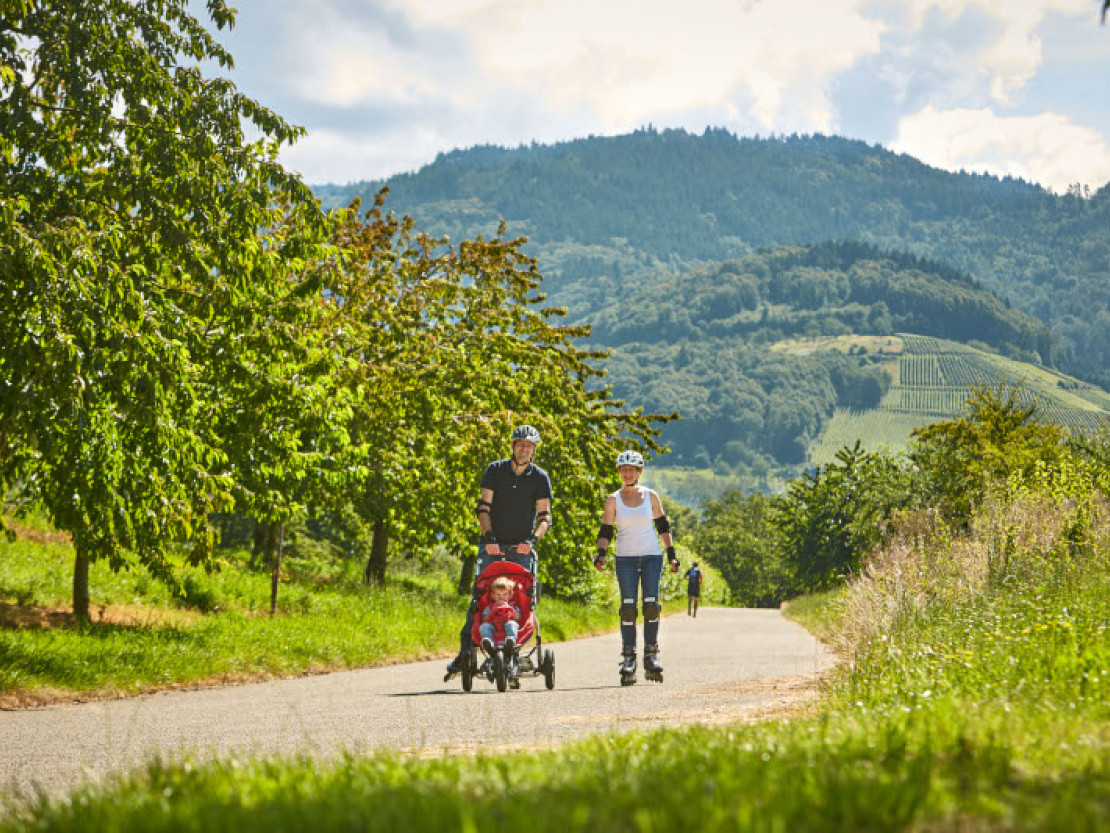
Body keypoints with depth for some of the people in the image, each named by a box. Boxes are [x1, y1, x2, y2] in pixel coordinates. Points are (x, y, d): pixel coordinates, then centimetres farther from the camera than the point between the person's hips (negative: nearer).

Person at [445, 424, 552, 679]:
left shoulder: (540, 478, 0)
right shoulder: (495, 470, 0)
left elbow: (545, 516, -5)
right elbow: (483, 507, -5)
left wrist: (532, 539, -23)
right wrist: (488, 537, -20)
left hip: (521, 546, 0)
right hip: (493, 543, 0)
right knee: (479, 596, -7)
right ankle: (465, 651, -4)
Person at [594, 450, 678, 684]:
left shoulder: (651, 496, 6)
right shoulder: (613, 500, 4)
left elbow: (663, 526, 14)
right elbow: (605, 531, 3)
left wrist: (671, 553, 10)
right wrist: (601, 553, -13)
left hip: (652, 555, 1)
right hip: (625, 558, -1)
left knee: (651, 605, -7)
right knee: (628, 607, -7)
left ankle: (651, 655, -1)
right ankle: (628, 659, -5)